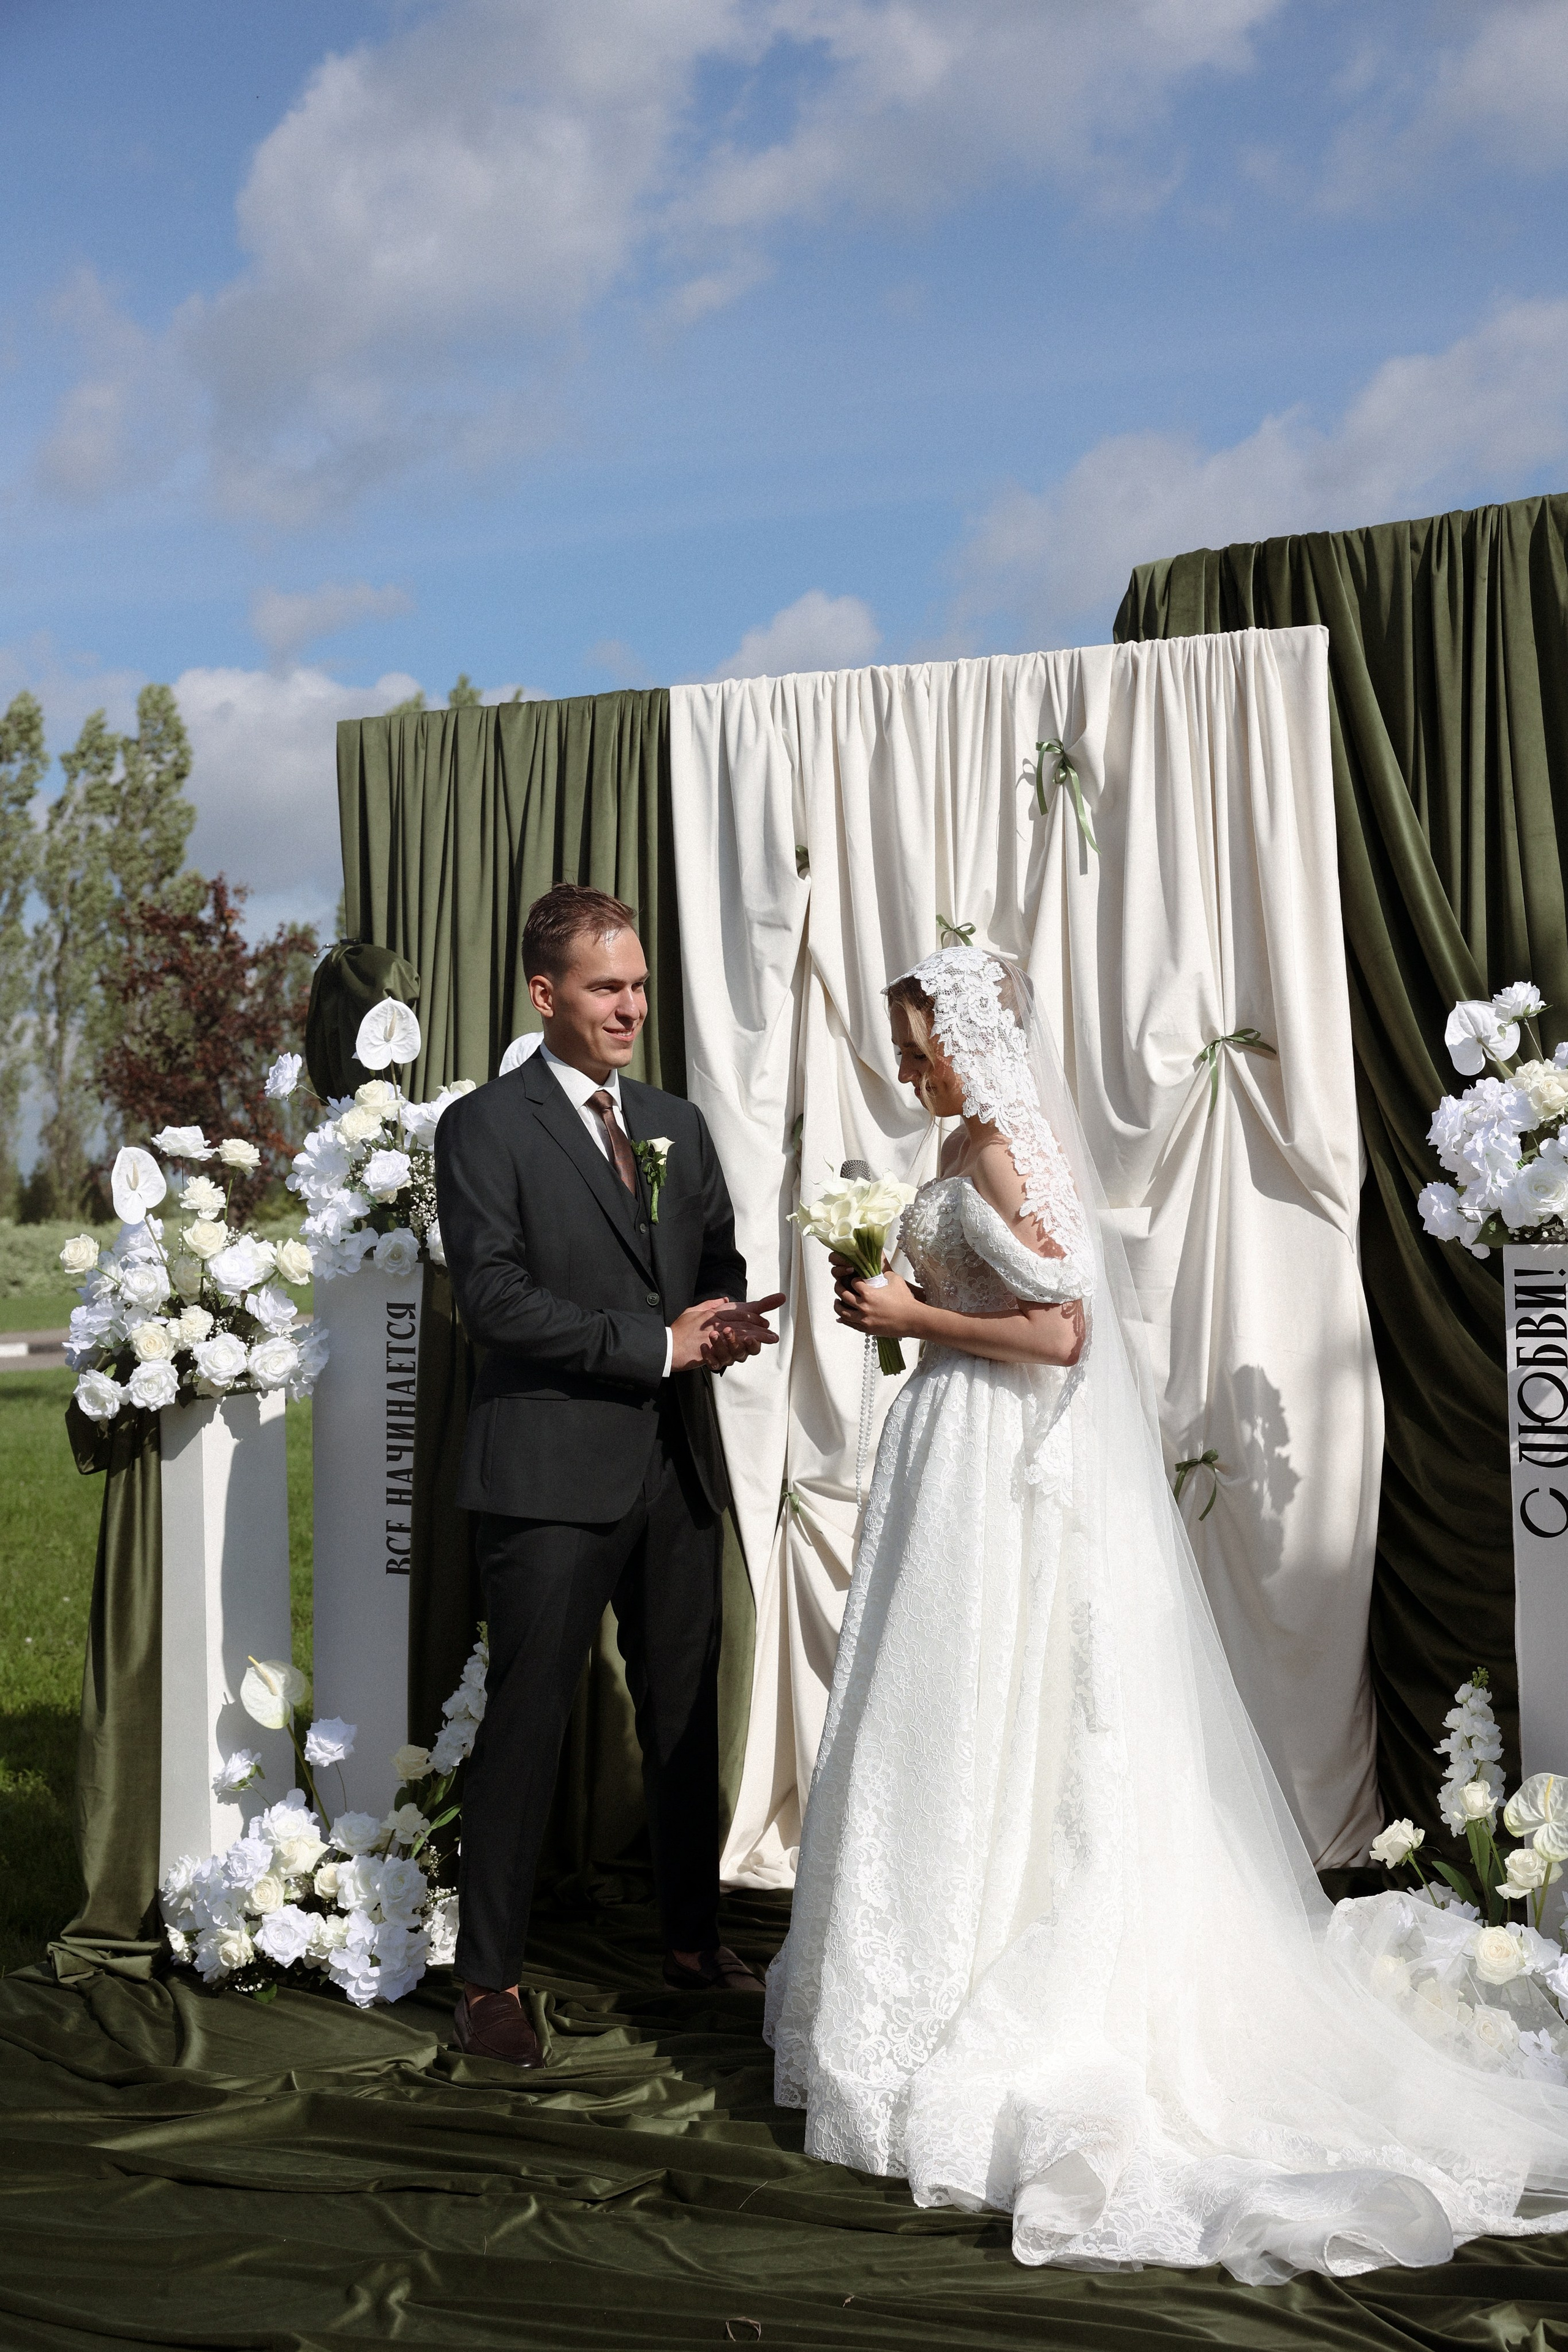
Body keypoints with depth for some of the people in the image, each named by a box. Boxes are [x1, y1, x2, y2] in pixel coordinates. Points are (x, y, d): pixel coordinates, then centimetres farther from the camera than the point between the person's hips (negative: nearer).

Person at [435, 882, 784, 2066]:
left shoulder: (678, 1124, 15)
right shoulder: (485, 1128, -5)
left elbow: (722, 1262, 17)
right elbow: (495, 1299, -15)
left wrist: (727, 1320, -7)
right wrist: (660, 1341, -16)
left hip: (678, 1470, 6)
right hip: (554, 1472, -6)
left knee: (687, 1715, 14)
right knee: (527, 1724, 0)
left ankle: (695, 1937, 31)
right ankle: (490, 1979, 12)